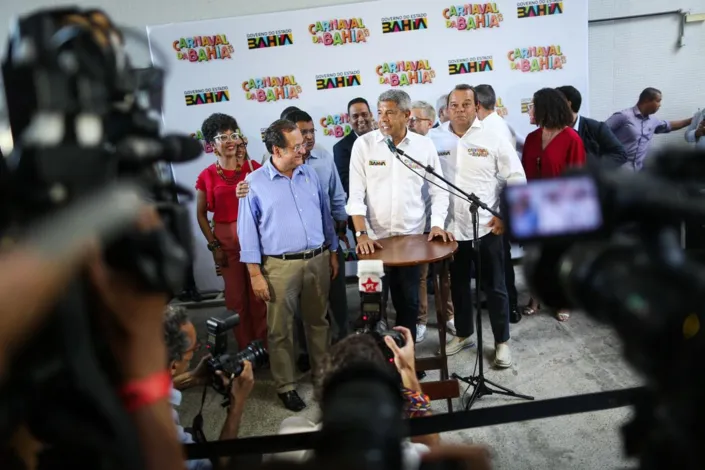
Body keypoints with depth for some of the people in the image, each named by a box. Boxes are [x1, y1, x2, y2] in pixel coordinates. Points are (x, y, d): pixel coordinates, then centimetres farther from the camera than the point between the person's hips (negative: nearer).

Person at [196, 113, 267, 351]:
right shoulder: (206, 176, 0)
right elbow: (201, 215, 4)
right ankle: (246, 349, 23)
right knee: (236, 296, 9)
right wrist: (214, 245, -1)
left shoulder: (254, 167, 1)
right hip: (226, 240, 0)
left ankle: (264, 345, 21)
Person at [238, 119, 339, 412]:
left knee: (317, 320, 17)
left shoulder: (310, 175, 5)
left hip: (318, 260, 4)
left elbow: (325, 215, 13)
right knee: (280, 329, 6)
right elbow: (248, 231, -6)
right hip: (280, 266, -3)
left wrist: (332, 253, 13)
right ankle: (285, 386, 22)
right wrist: (255, 274, -9)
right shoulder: (254, 183, -8)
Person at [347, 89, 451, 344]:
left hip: (412, 237, 1)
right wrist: (361, 233, -15)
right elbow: (356, 194, -6)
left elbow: (438, 190, 5)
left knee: (408, 301, 12)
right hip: (374, 238, -1)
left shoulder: (424, 145, 1)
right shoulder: (363, 144, -3)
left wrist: (437, 224, -7)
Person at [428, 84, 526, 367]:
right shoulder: (435, 139, 0)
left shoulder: (494, 140, -4)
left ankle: (501, 342, 24)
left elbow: (517, 180, -2)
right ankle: (463, 334, 36)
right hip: (450, 228, 3)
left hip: (486, 227, -2)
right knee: (458, 285, 17)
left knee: (494, 287, 8)